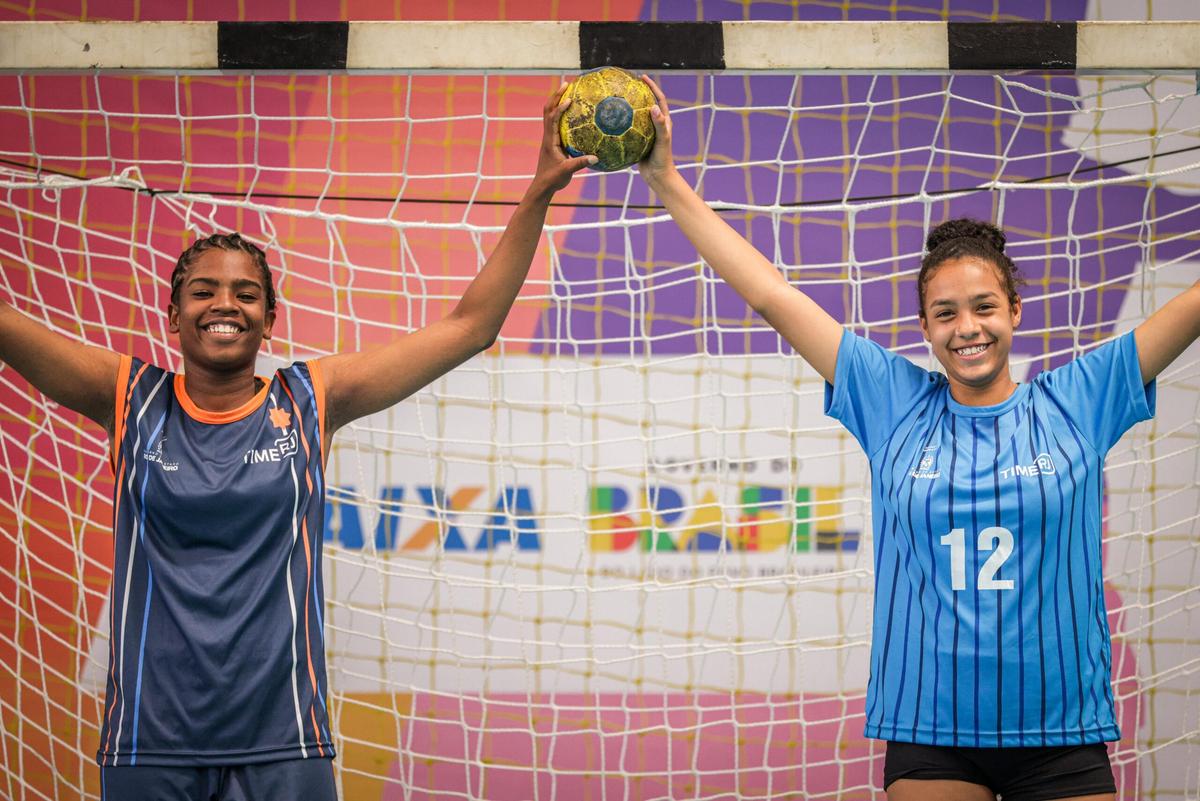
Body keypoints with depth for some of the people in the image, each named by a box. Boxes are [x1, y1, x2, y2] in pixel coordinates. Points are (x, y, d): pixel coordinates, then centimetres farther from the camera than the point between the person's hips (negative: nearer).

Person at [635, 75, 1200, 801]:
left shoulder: (1073, 402, 3)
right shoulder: (896, 404, 5)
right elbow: (772, 296, 6)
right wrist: (667, 182, 5)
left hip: (1062, 733, 0)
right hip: (930, 733, 0)